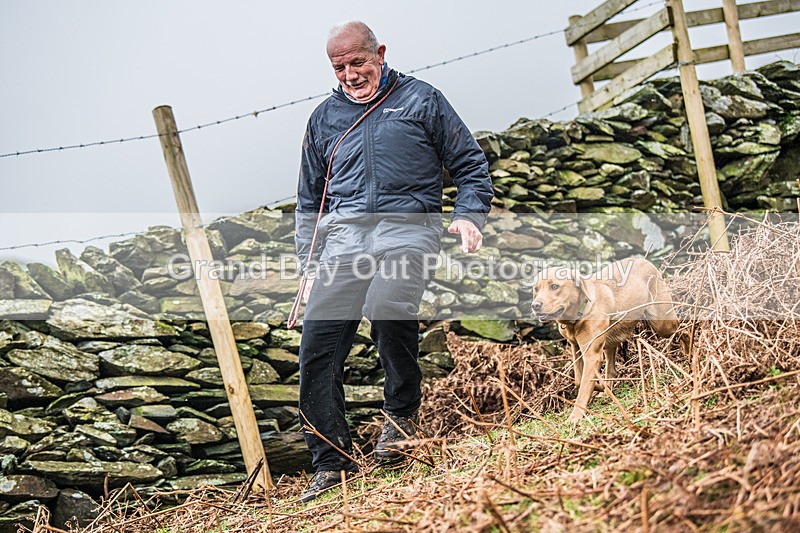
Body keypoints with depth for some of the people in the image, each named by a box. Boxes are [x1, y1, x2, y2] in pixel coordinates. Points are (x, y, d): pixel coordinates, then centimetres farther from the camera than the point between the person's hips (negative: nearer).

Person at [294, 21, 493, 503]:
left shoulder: (421, 100, 13)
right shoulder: (324, 118, 23)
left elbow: (470, 164, 13)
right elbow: (310, 199, 28)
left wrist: (469, 216, -4)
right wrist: (309, 263, 19)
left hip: (406, 228, -4)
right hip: (343, 234, 4)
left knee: (388, 309, -32)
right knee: (318, 341, -12)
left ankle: (403, 413, -6)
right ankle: (333, 463, -3)